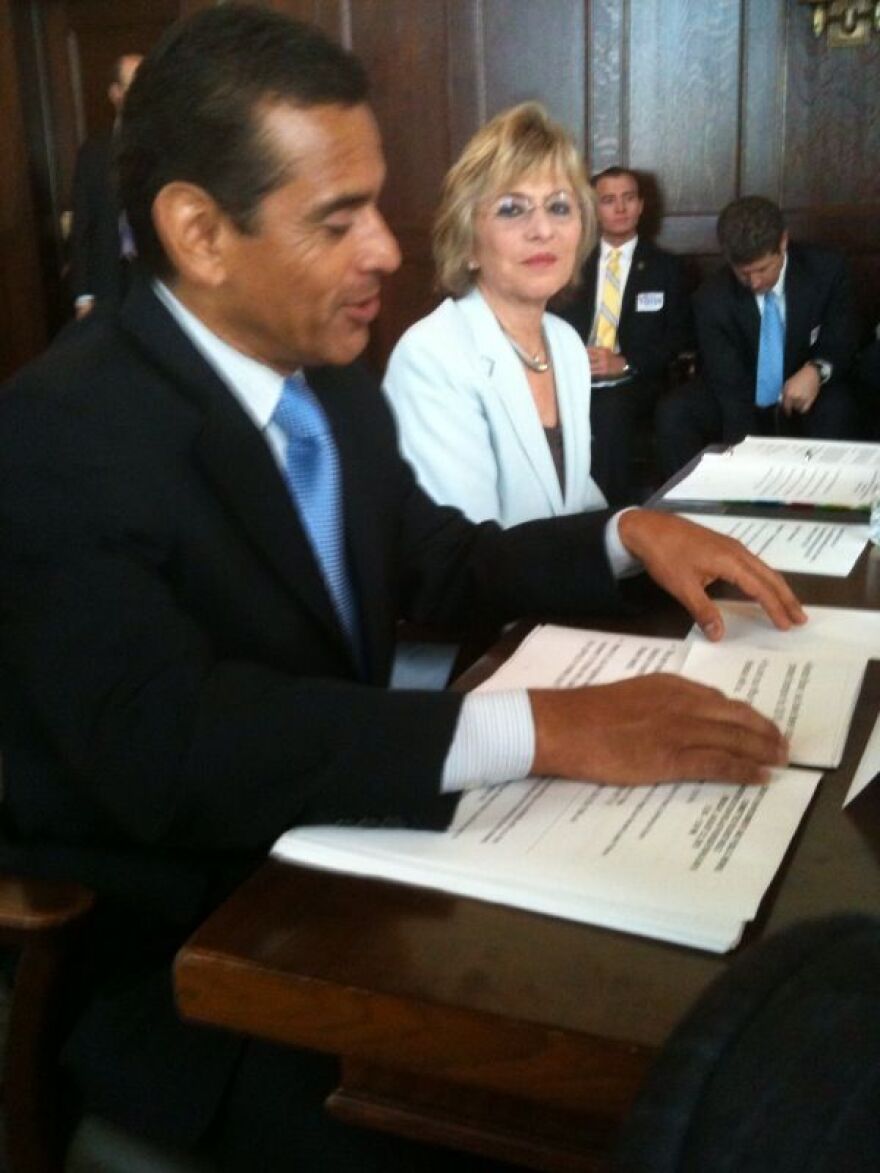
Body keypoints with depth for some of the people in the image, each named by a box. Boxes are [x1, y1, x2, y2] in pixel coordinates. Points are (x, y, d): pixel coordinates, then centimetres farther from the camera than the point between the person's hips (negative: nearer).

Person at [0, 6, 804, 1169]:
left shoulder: (333, 385, 3)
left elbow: (437, 560, 17)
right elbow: (162, 741, -33)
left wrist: (627, 532, 1)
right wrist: (543, 728, -35)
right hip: (178, 973, -6)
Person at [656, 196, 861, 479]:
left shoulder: (826, 269, -13)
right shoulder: (712, 297, -15)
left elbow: (843, 342, -6)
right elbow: (728, 382, -20)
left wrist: (819, 370, -31)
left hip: (804, 402, 0)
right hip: (741, 406, 0)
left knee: (835, 410, -34)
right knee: (673, 413, -25)